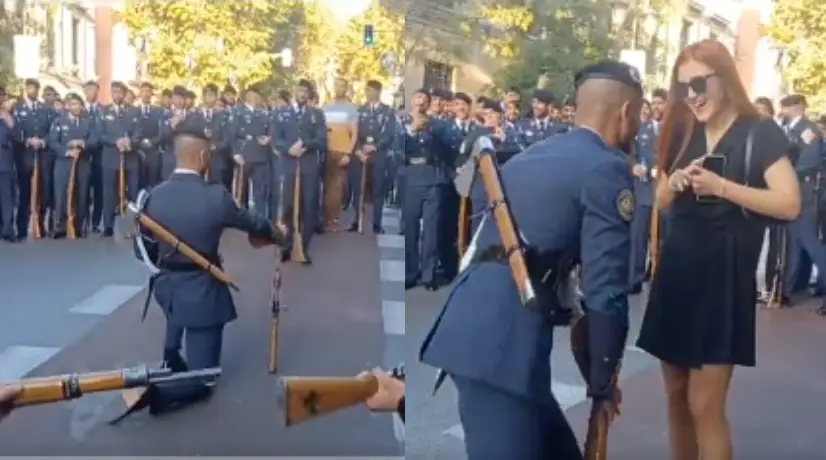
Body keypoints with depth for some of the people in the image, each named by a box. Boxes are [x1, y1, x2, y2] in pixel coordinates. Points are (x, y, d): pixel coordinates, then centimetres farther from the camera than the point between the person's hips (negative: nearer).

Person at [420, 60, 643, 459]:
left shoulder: (527, 157, 23)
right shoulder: (607, 168, -3)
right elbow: (605, 288, -8)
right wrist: (602, 383, 3)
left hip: (473, 326, 9)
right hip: (502, 339, -9)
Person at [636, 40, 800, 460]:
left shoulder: (760, 133, -6)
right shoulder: (682, 134, 10)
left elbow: (789, 204, -16)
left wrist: (721, 186, -21)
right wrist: (674, 182, -5)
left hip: (724, 278, -6)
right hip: (676, 272, 6)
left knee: (704, 404, -6)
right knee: (676, 395, 12)